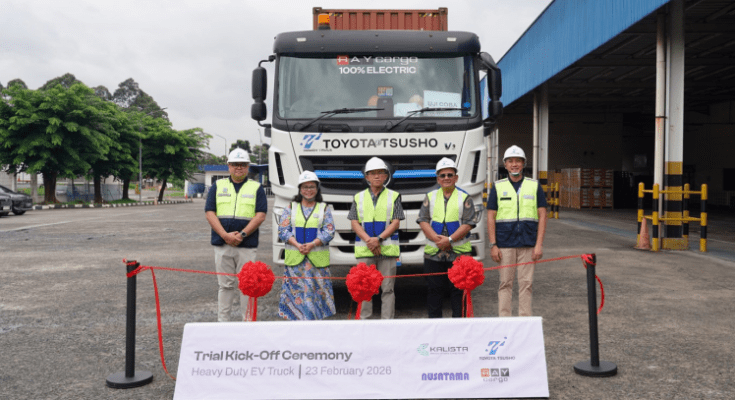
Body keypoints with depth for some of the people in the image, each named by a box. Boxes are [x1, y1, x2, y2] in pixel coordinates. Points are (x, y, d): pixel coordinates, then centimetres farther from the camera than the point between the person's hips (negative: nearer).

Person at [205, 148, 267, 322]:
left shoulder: (256, 188, 8)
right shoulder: (217, 186, 11)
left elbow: (260, 215, -2)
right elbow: (210, 213, 2)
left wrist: (242, 234, -13)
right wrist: (225, 235, -11)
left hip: (247, 245, -1)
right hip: (222, 244, 1)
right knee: (225, 285, 8)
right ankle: (222, 321, 16)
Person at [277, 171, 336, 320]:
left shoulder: (324, 208, 8)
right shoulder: (291, 207, 10)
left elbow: (329, 231, -1)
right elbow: (282, 229, 2)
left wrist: (312, 244, -15)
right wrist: (297, 245, -13)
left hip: (317, 258, -1)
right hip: (294, 258, 1)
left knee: (316, 290, -3)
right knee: (295, 291, -2)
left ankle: (315, 319, 5)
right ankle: (295, 318, 5)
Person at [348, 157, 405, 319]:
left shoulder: (394, 196, 9)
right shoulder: (359, 197, 13)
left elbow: (395, 222, 0)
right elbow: (354, 223, 5)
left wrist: (379, 239, -13)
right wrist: (369, 241, -11)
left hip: (387, 249, -1)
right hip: (364, 250, 2)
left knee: (387, 288, 1)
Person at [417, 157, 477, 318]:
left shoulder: (464, 198, 5)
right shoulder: (430, 197, 12)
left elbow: (468, 223, -4)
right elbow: (423, 221, 3)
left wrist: (450, 239, -15)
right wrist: (437, 239, -12)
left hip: (458, 252, -2)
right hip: (433, 252, 2)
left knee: (458, 290, 2)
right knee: (435, 290, 6)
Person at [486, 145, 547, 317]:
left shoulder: (535, 186, 7)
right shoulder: (498, 187, 6)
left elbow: (542, 216, 4)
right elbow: (491, 217, 4)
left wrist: (539, 244, -4)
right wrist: (493, 245, -4)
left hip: (528, 244, 1)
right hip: (505, 244, 0)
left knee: (526, 283, 3)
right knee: (505, 283, 4)